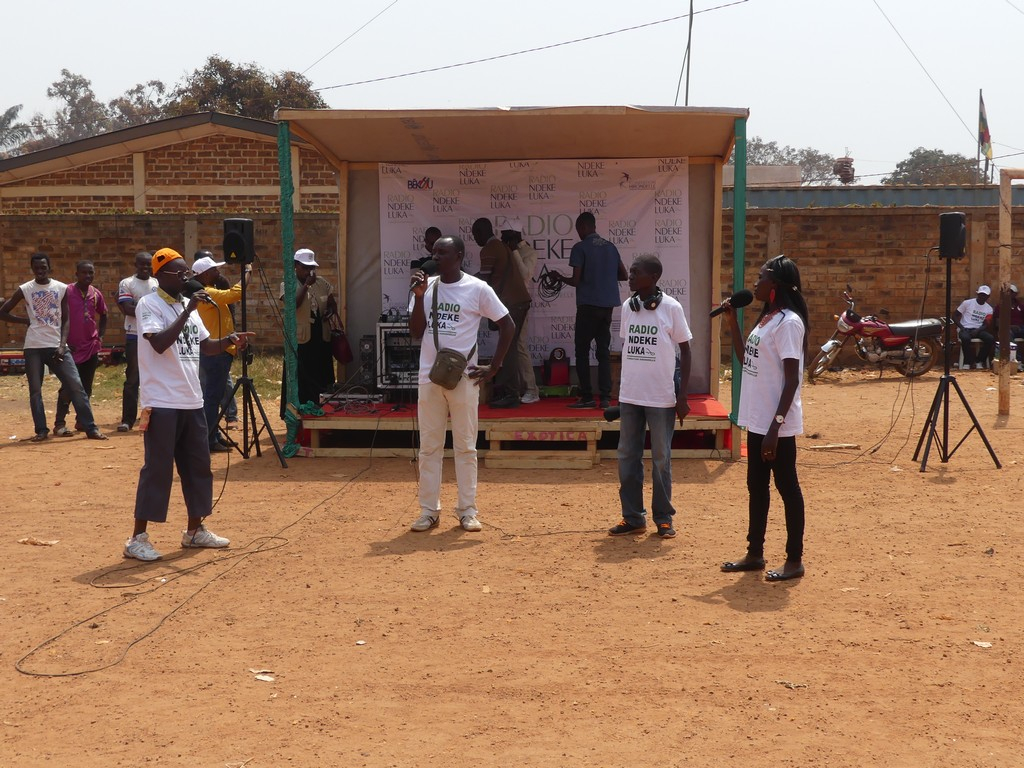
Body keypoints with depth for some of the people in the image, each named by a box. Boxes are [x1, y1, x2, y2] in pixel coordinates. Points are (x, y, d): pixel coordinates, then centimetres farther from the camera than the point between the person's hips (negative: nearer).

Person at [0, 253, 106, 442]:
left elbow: (65, 319, 5)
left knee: (76, 386, -5)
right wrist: (26, 321, -1)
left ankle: (91, 428, -3)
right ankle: (41, 430, 12)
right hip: (33, 347, 0)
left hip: (57, 346, 0)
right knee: (35, 390, 3)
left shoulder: (62, 289, 3)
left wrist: (62, 345, -6)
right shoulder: (24, 290, 1)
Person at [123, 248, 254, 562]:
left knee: (198, 466, 13)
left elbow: (205, 346, 19)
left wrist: (229, 341, 0)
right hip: (162, 404, -8)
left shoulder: (188, 307, 15)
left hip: (192, 402, 8)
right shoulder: (148, 305, -10)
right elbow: (160, 344, -24)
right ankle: (138, 538, 1)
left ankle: (195, 530, 26)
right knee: (157, 469, -6)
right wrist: (188, 311, -24)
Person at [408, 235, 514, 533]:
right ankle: (429, 510, 13)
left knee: (466, 446, 3)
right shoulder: (427, 287, 7)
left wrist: (493, 368, -3)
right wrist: (419, 297, -9)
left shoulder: (478, 289, -4)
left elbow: (507, 326, 0)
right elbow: (416, 332, 3)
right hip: (429, 376, 3)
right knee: (429, 446, 6)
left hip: (464, 377, -3)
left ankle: (467, 511, 10)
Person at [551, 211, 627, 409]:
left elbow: (576, 280, -12)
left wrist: (560, 278, 7)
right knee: (604, 350, 7)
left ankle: (587, 397, 0)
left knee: (582, 351, 3)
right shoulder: (611, 247, 10)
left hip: (588, 305, -5)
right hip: (607, 305, 6)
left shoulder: (580, 248, -8)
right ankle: (605, 397, 0)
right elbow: (623, 275, 14)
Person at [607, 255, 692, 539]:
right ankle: (633, 517, 15)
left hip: (661, 398, -5)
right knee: (627, 457, 6)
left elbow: (685, 351, -3)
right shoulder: (627, 307, 5)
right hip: (630, 397, 5)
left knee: (661, 459, 4)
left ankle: (663, 518, 15)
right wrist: (620, 392, 13)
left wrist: (682, 396, -7)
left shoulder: (671, 308, -8)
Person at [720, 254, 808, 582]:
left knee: (787, 487, 0)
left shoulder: (788, 322, -16)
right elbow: (745, 359, 23)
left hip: (777, 423, -10)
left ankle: (794, 559, 9)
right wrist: (732, 321, 14)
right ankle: (755, 553, 26)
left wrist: (776, 425, -23)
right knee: (756, 485, 16)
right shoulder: (766, 318, 12)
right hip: (757, 419, 10)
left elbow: (792, 379, -19)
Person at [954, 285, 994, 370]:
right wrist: (961, 328, -13)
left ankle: (979, 361, -10)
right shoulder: (967, 303, -1)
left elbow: (986, 325, 6)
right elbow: (955, 315, 1)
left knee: (991, 338, -27)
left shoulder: (989, 309, 9)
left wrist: (978, 331, -15)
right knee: (965, 338, -39)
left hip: (978, 330, 3)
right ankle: (968, 362, -20)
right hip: (965, 329, -3)